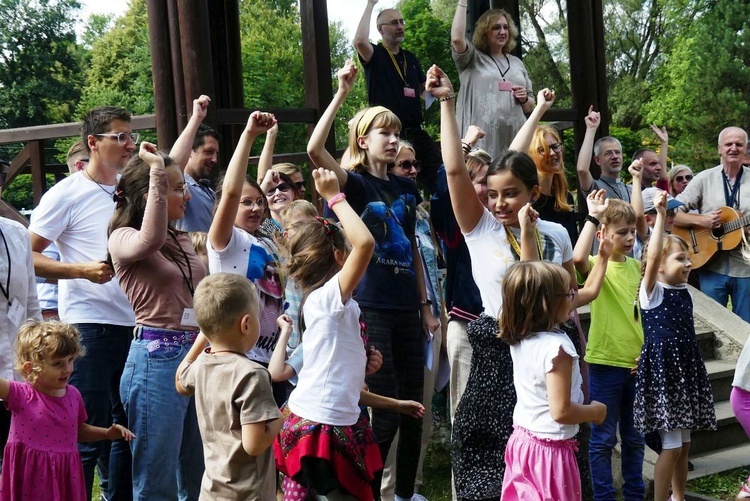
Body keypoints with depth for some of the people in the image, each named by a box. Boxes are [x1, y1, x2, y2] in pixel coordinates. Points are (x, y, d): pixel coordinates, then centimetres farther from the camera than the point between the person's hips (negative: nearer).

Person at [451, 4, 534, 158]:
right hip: (482, 140, -4)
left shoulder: (517, 63, 20)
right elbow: (457, 38, -14)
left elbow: (530, 106, 25)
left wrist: (524, 99, 2)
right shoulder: (472, 58, 8)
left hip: (514, 138, 4)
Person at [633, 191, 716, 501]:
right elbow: (652, 257, -24)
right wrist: (660, 215, -31)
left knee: (684, 444, 15)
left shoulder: (684, 292, 9)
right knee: (672, 446, -7)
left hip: (687, 369, 8)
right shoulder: (651, 291, -13)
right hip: (662, 370, -7)